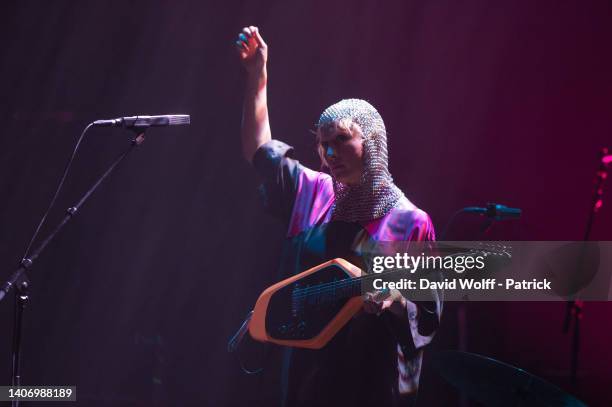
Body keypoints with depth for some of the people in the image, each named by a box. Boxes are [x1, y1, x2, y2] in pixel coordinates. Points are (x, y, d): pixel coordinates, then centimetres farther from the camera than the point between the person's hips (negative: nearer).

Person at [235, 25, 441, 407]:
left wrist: (395, 303, -27)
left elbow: (428, 317, -6)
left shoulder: (409, 222, -9)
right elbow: (259, 148, 14)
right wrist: (257, 73, 8)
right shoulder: (314, 193, 6)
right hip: (306, 370, 5)